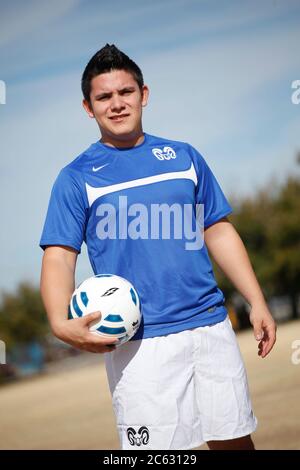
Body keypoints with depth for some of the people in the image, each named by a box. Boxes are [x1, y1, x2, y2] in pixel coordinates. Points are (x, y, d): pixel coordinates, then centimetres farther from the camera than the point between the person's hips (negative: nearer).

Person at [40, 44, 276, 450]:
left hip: (210, 326, 3)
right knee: (153, 446, -2)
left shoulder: (184, 157, 11)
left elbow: (219, 233, 15)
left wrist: (257, 303, 7)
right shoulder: (77, 178, 2)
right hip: (137, 341, -3)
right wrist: (62, 322, -23)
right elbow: (60, 257, -4)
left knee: (235, 440, 8)